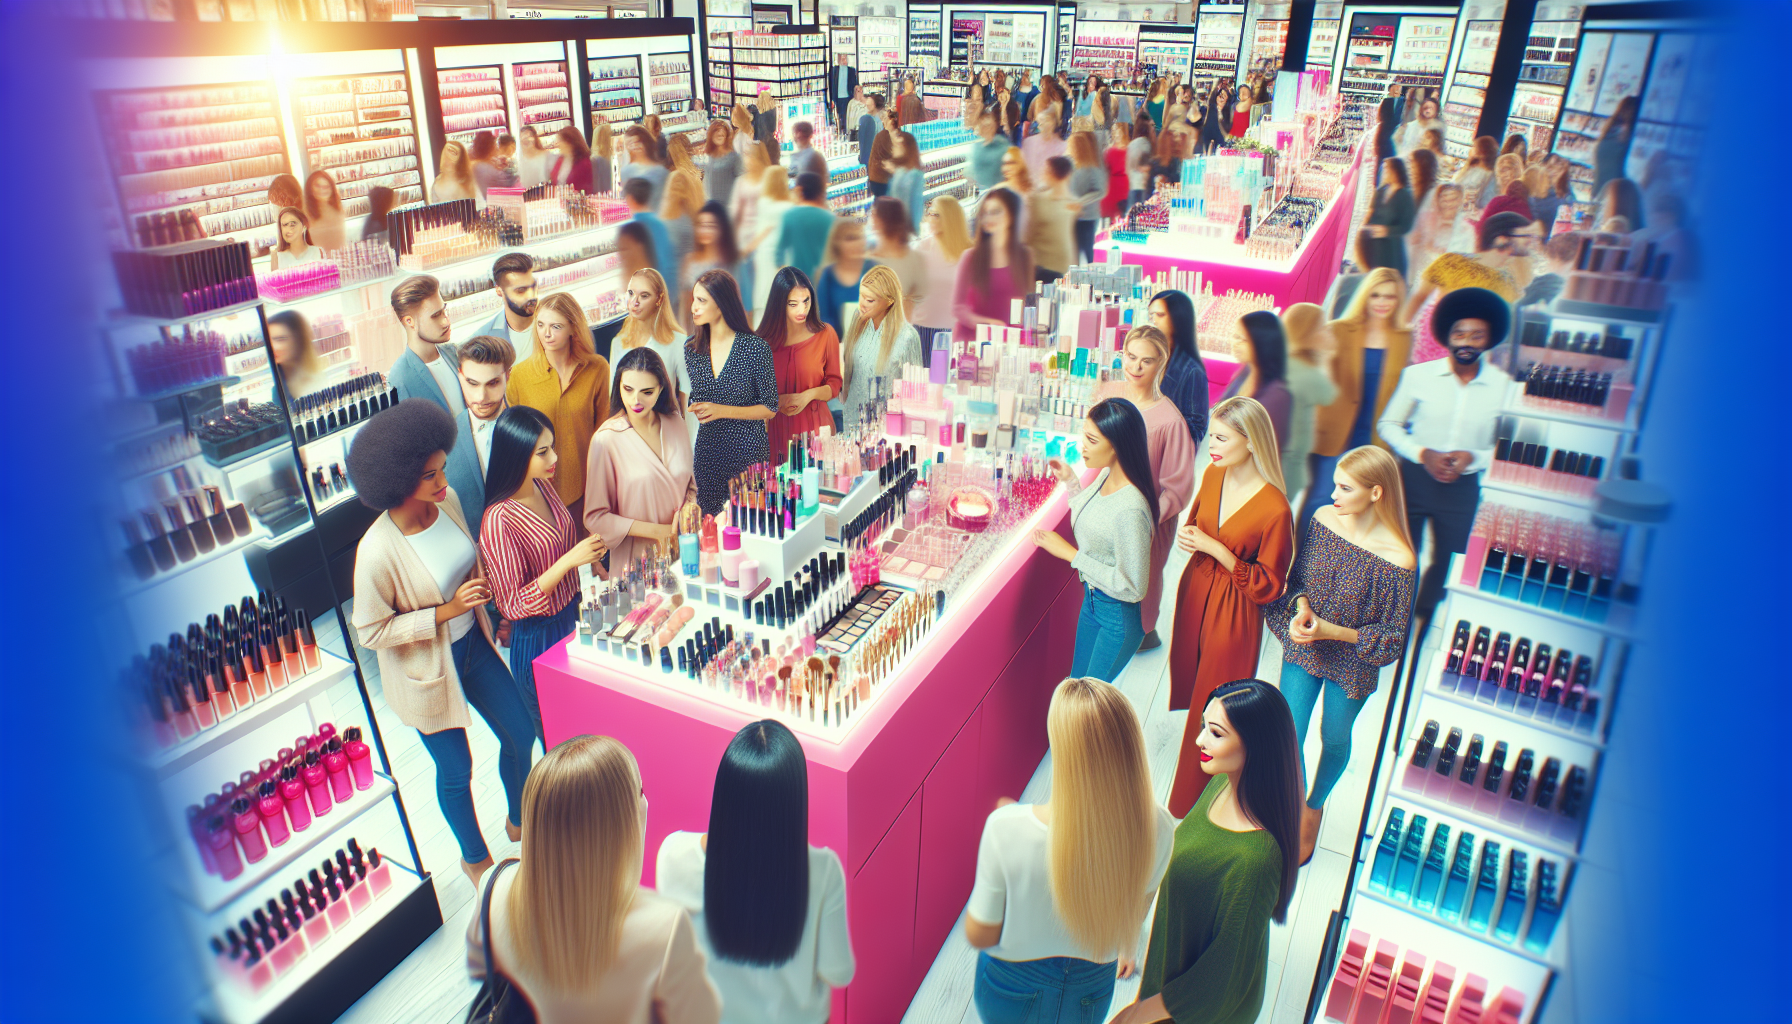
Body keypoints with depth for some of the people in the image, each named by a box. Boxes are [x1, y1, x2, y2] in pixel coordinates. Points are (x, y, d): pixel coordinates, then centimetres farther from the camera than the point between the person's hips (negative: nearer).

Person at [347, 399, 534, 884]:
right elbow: (371, 632, -21)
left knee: (520, 735, 17)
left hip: (473, 644, 6)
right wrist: (445, 612, -27)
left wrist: (486, 610, 11)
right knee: (456, 770, 14)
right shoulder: (378, 552, -32)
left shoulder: (447, 501, -12)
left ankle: (519, 821, 47)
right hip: (426, 670, -6)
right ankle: (474, 857, 42)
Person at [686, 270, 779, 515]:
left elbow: (770, 409, -7)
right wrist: (695, 409, -3)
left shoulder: (756, 347, -10)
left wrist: (722, 411, -16)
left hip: (748, 451, -4)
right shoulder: (692, 347, 4)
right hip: (707, 451, 4)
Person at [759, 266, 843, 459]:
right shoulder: (765, 340, -1)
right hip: (777, 427, 0)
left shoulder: (825, 334, 0)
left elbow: (834, 385, 4)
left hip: (815, 426, 0)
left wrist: (810, 394, -13)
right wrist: (775, 400, -11)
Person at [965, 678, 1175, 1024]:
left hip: (1012, 992, -2)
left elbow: (979, 936, -20)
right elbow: (1136, 912, -7)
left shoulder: (1007, 829, -38)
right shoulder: (1157, 829, -28)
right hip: (1092, 995, 2)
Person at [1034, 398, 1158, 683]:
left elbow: (1132, 588, -28)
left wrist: (1070, 553, -24)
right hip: (1092, 600, 9)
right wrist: (1070, 480, 7)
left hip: (1119, 617, -9)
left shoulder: (1130, 509, -34)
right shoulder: (1105, 476, -7)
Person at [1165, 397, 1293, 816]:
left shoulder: (1274, 508, -26)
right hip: (1195, 592, 7)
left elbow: (1268, 586, -19)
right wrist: (1187, 537, -9)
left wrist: (1215, 549, -25)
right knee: (1187, 679, 23)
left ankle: (1192, 806, 28)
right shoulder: (1213, 475, -6)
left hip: (1233, 613, -6)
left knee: (1214, 707, 9)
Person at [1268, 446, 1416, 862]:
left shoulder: (1398, 561, -25)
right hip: (1302, 652, 3)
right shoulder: (1323, 519, -11)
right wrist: (1301, 605, -16)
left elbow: (1392, 639, -15)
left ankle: (1316, 806, 49)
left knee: (1335, 739, 21)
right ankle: (1294, 812, 31)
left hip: (1352, 666, -3)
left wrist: (1330, 631, -22)